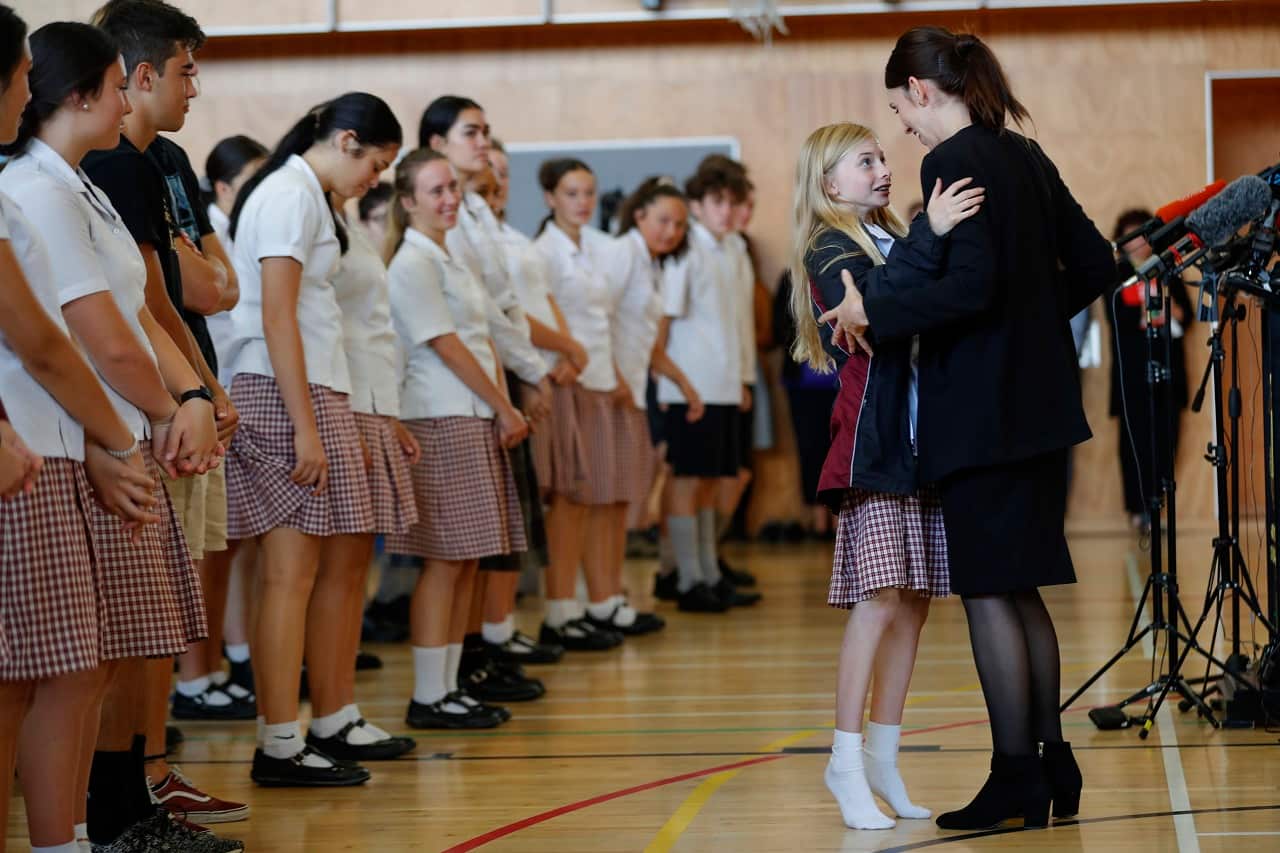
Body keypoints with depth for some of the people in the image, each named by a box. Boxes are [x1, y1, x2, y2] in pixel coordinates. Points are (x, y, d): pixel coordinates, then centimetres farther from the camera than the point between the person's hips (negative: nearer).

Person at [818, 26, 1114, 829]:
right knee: (1021, 588, 15)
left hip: (983, 413, -9)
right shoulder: (1027, 156, 11)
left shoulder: (952, 161, -14)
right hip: (1039, 401, 9)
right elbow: (1095, 264, 14)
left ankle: (1016, 778, 3)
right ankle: (1053, 765, 20)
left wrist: (874, 310, -15)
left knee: (990, 592, -1)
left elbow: (970, 285, -24)